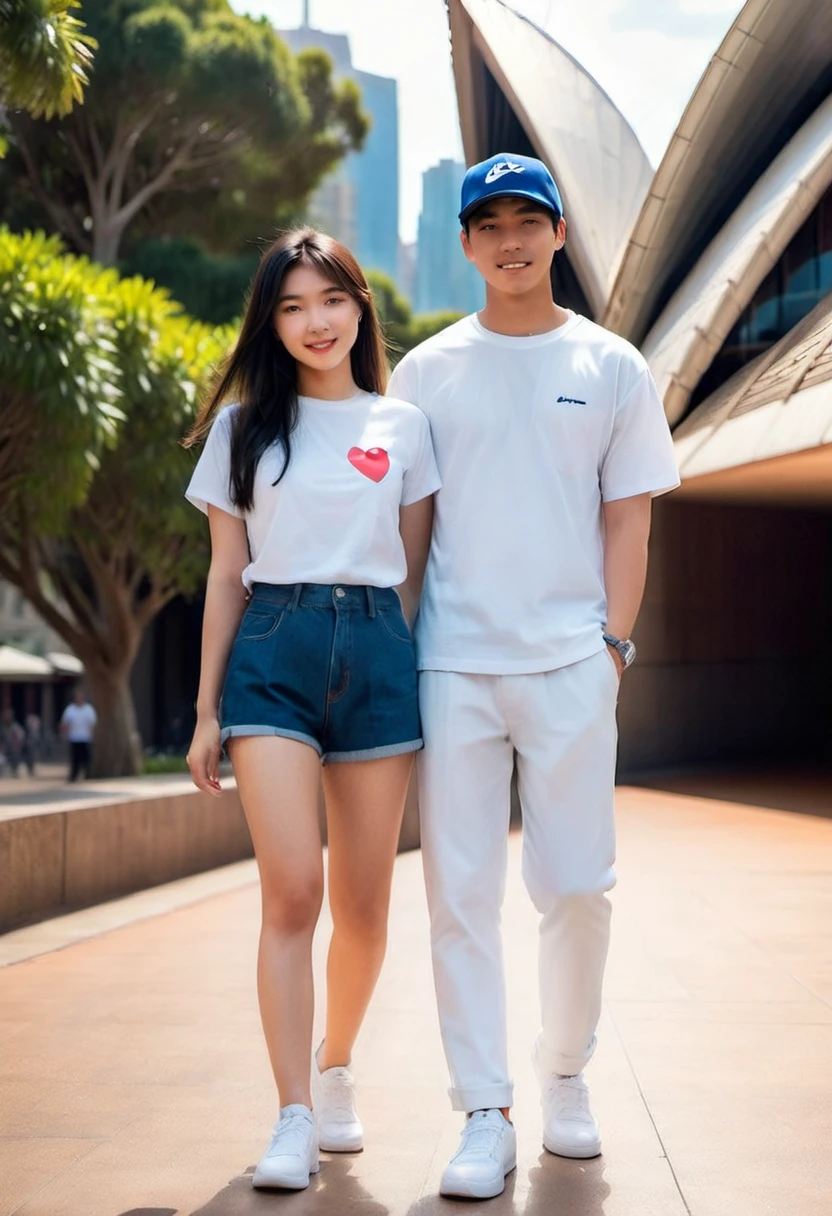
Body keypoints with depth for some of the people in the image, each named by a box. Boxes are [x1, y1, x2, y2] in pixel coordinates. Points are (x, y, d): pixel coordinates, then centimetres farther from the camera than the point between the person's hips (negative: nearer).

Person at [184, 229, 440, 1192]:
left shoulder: (403, 427, 11)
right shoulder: (243, 426, 11)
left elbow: (414, 573, 12)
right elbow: (226, 576, 10)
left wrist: (416, 684, 5)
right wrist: (207, 710, 6)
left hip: (376, 652, 1)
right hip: (273, 652, -1)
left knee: (362, 904, 5)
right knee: (290, 892, -12)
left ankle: (335, 1067, 29)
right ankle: (293, 1117, -6)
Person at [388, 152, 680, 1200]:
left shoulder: (611, 368, 9)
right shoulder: (426, 371, 10)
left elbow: (627, 520, 8)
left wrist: (614, 641, -2)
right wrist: (398, 649, 3)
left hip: (569, 661, 0)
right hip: (451, 664, 0)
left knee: (577, 885, 2)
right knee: (460, 890, -1)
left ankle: (564, 1073, 23)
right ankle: (485, 1114, 5)